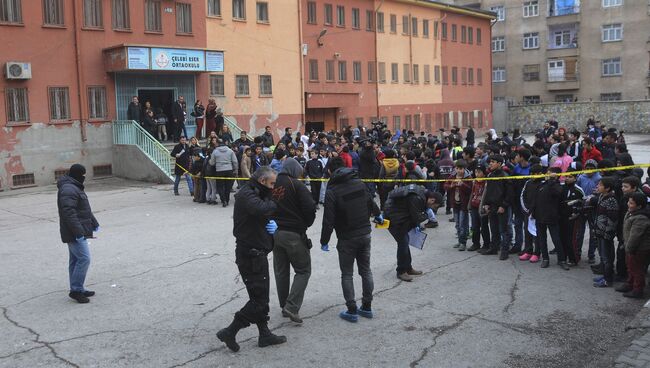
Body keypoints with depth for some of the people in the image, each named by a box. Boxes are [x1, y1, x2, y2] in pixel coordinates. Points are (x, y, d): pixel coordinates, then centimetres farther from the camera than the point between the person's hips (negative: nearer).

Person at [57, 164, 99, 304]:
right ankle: (76, 290, -4)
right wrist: (78, 232, -28)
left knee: (75, 260, 13)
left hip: (77, 233, 11)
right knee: (84, 259, -11)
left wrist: (94, 223, 31)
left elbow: (85, 209, 27)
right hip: (75, 233, -11)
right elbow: (69, 213, -26)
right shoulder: (68, 189, -18)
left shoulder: (75, 187, 18)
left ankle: (77, 289, 20)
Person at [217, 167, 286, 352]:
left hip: (257, 253, 11)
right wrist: (273, 203, -14)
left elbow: (262, 218, 19)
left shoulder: (254, 194, 17)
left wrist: (271, 225, -4)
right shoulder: (246, 194, -17)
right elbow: (263, 210, -36)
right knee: (258, 299, -6)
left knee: (261, 297, 17)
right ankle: (229, 333, 2)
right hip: (250, 255, -11)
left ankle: (265, 334, 27)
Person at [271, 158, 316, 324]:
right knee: (303, 270, 3)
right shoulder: (296, 185, -11)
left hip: (274, 233, 6)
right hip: (294, 234, -6)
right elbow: (310, 208, -14)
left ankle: (284, 306, 23)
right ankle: (292, 307, -9)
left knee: (281, 271, 16)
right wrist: (306, 224, 4)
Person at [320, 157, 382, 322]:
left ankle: (352, 311, 7)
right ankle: (367, 307, 23)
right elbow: (371, 202, 18)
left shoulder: (332, 191, -16)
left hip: (347, 238, -5)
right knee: (366, 270, 15)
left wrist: (324, 241, -5)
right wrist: (377, 215, 37)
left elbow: (328, 220, -17)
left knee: (347, 274, 6)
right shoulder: (359, 183, 1)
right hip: (365, 234, 5)